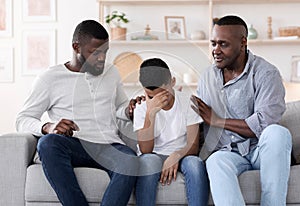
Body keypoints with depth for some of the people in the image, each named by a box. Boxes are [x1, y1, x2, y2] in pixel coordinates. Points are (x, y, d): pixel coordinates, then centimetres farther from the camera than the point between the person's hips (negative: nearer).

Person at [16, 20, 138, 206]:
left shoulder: (111, 73, 20)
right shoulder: (50, 78, 7)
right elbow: (23, 120, 5)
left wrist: (130, 110, 8)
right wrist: (47, 127, -17)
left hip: (110, 146, 2)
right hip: (74, 147, -2)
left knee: (130, 161, -35)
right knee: (48, 142, -37)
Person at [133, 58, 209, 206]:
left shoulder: (187, 102, -4)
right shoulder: (142, 108, -5)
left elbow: (193, 146, -6)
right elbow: (145, 150, -16)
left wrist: (176, 156, -29)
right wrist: (150, 113, -25)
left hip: (182, 156, 1)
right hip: (154, 156, 0)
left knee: (195, 164, -33)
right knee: (147, 160, -35)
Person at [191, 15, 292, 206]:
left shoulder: (266, 73, -7)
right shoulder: (207, 77, 11)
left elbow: (264, 123, -19)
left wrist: (217, 121, -11)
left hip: (260, 149, -2)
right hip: (228, 152, 2)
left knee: (278, 133, -36)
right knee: (216, 161, -33)